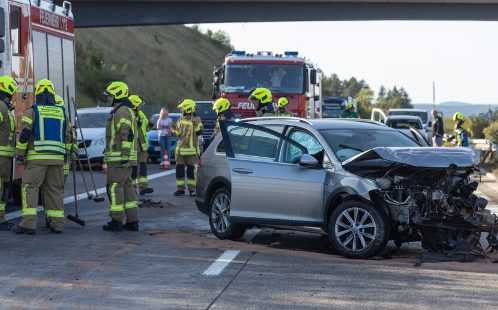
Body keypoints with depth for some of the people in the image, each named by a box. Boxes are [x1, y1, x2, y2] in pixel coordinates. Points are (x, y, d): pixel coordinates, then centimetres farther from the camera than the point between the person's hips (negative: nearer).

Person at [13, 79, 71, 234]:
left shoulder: (32, 112, -2)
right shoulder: (61, 113, 13)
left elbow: (24, 134, -9)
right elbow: (66, 136, 17)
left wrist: (19, 154, -2)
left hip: (37, 157, -4)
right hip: (57, 157, 4)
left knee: (30, 188, -4)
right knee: (55, 189, 9)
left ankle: (28, 223, -14)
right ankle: (57, 223, 7)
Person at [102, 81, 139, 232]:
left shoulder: (121, 111, -13)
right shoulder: (127, 111, 20)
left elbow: (126, 134, -23)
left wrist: (125, 155, -26)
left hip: (119, 158, -10)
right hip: (126, 158, 10)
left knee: (115, 188, -6)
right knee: (127, 188, 9)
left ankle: (116, 221, -5)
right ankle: (132, 221, 9)